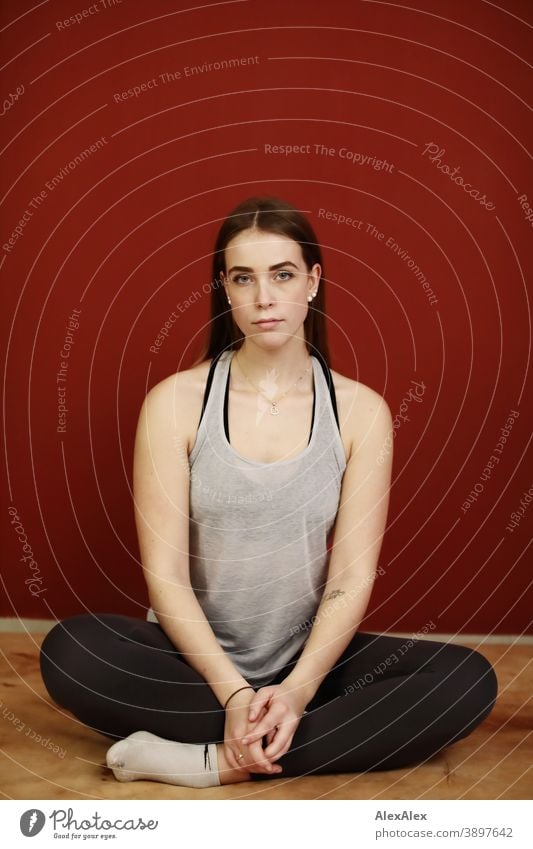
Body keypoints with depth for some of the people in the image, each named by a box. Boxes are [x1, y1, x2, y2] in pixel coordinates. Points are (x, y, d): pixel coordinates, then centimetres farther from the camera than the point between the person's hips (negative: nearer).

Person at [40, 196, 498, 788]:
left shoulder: (361, 410, -4)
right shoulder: (175, 401, -7)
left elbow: (353, 577, -7)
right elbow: (165, 573, -11)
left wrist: (296, 690, -21)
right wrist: (234, 693, -21)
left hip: (311, 659, 1)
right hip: (196, 660, -1)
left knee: (469, 678, -22)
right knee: (67, 652, -29)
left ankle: (218, 762, -22)